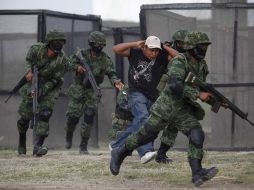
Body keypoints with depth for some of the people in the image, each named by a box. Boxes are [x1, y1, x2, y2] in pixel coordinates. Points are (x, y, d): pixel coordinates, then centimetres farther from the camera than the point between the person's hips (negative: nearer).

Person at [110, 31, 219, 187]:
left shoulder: (202, 65, 7)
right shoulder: (179, 62, -18)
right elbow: (175, 86, -33)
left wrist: (211, 97, 3)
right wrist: (198, 94, -32)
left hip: (185, 110, 6)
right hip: (167, 106, -6)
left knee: (197, 136, -16)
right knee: (146, 135, 3)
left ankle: (197, 174, -20)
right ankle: (119, 154, 25)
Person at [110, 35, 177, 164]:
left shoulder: (161, 57, 1)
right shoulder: (135, 53, -2)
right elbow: (116, 49, -8)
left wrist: (164, 47, -10)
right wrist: (135, 44, -13)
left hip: (152, 97, 4)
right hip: (136, 94, -4)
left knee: (137, 124, 5)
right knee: (142, 117, -27)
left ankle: (117, 146, 26)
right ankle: (146, 152, -42)